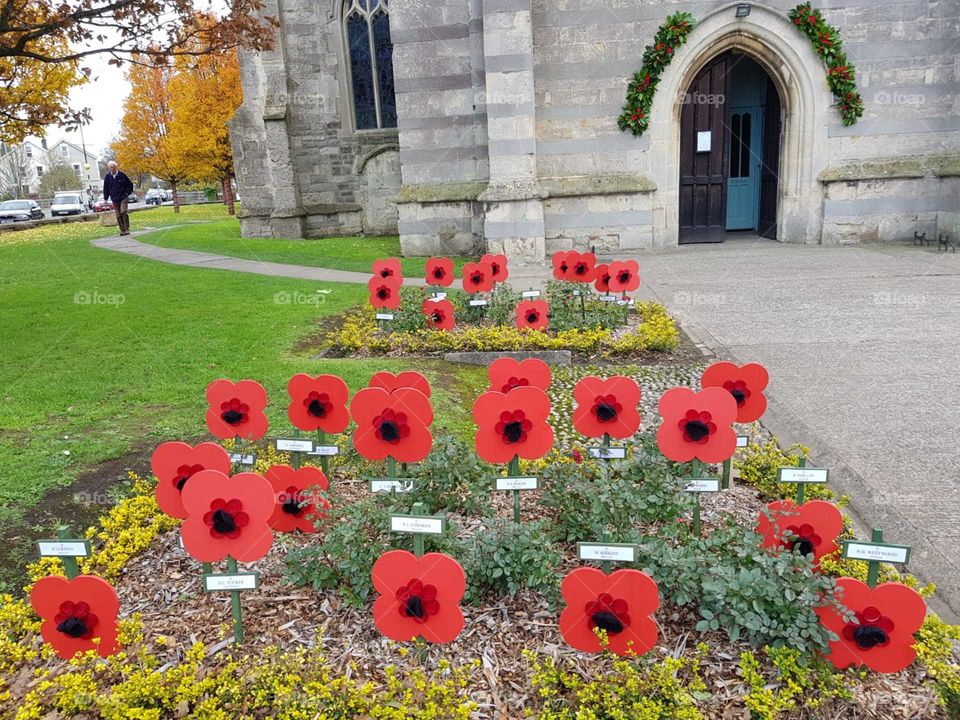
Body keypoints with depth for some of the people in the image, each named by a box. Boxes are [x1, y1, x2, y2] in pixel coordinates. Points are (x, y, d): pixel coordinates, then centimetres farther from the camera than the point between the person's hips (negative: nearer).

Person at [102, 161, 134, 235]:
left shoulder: (122, 175, -4)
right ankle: (122, 230, 10)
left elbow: (130, 185, 5)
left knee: (123, 212, -18)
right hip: (114, 199, 3)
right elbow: (105, 188, 10)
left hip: (123, 198, -3)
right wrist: (106, 198, 9)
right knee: (118, 215, 4)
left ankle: (127, 229, -11)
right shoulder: (108, 177, 2)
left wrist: (127, 193, -1)